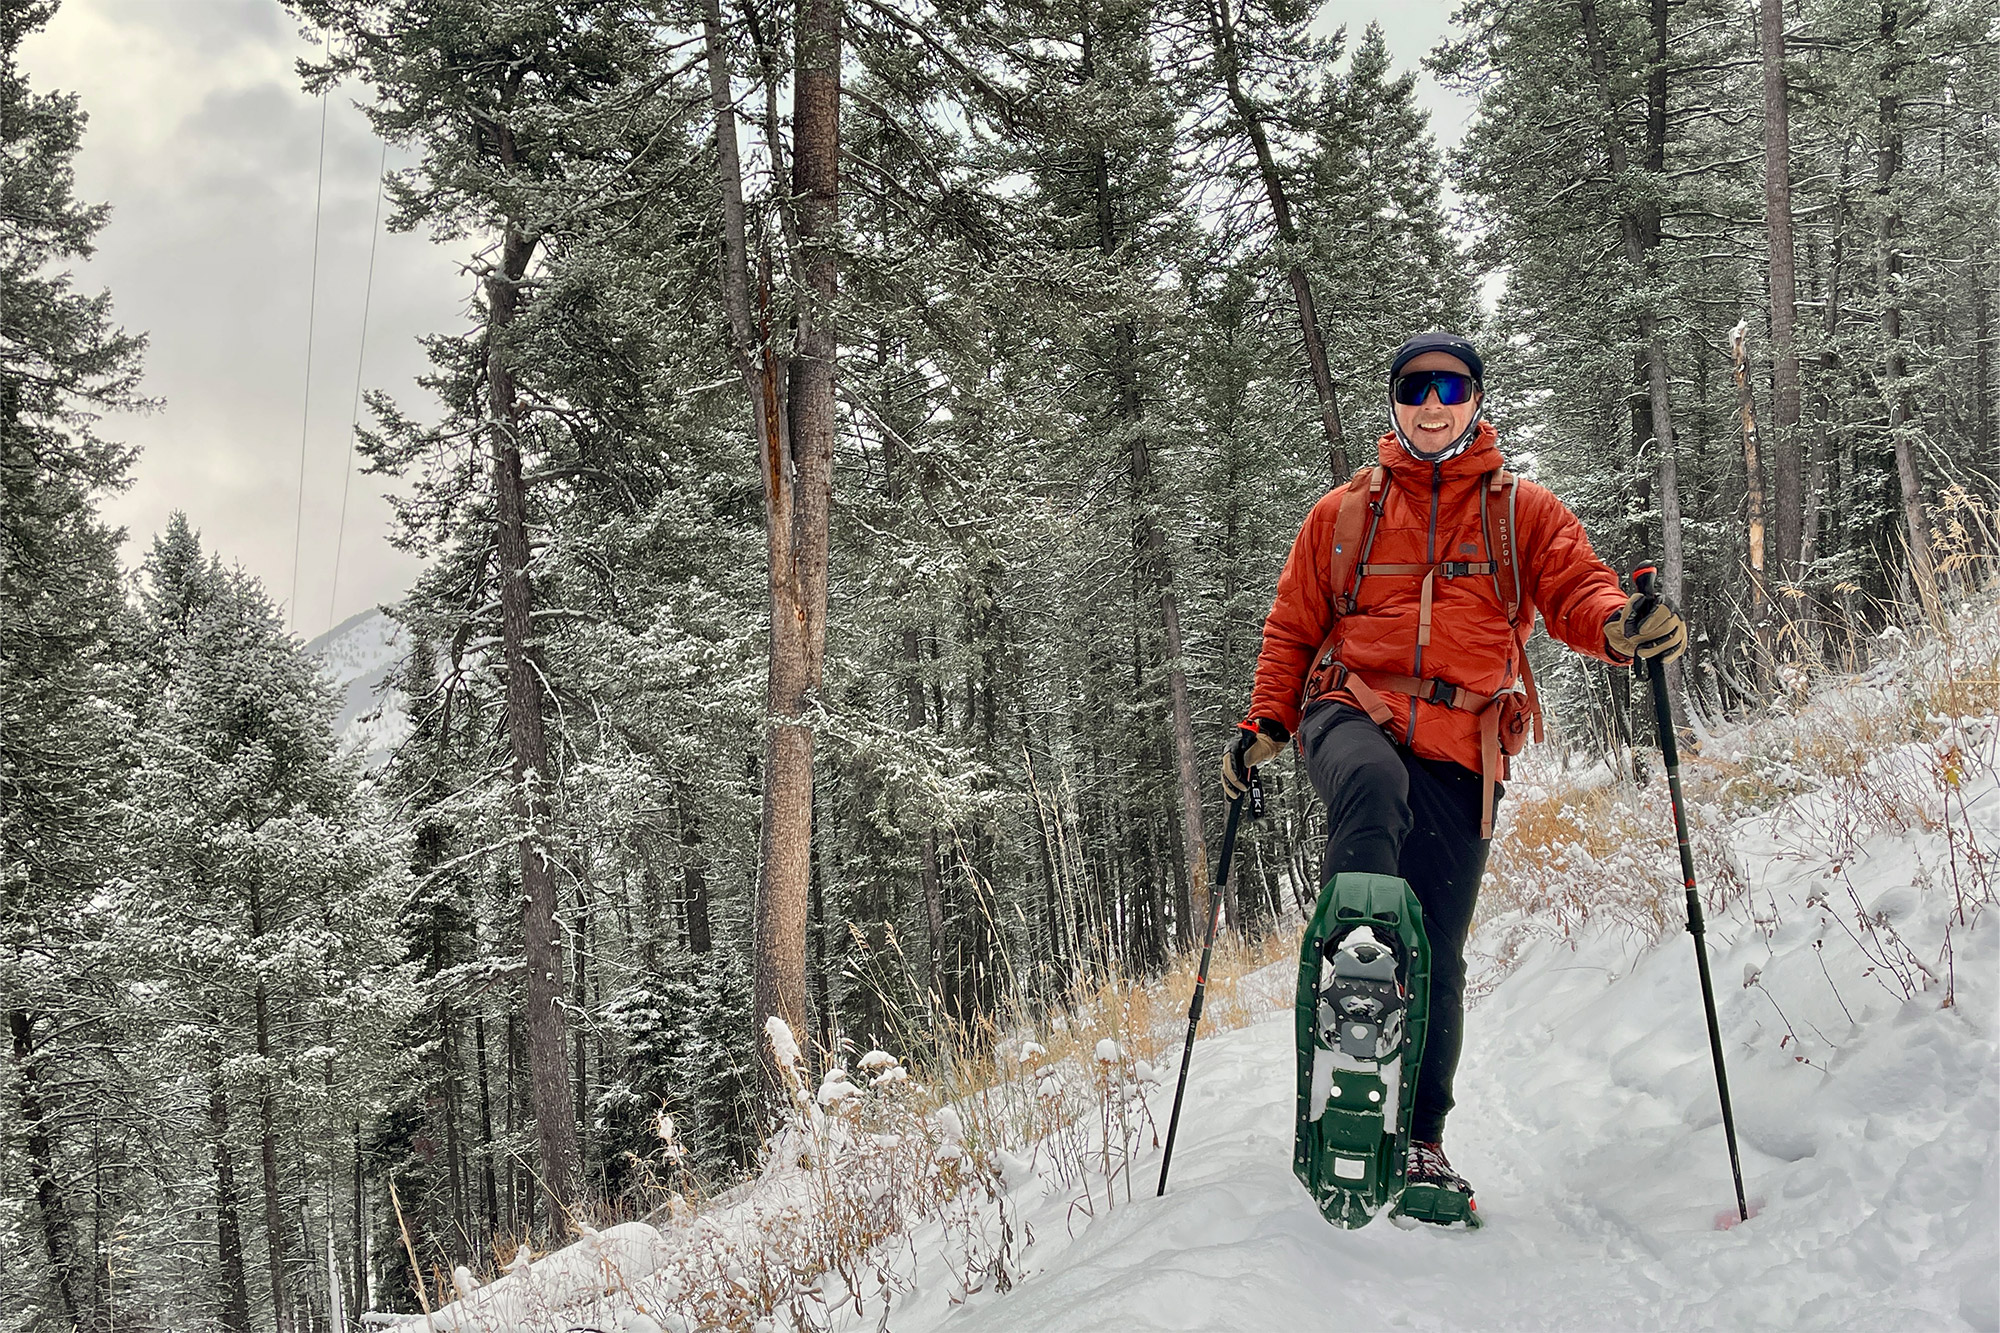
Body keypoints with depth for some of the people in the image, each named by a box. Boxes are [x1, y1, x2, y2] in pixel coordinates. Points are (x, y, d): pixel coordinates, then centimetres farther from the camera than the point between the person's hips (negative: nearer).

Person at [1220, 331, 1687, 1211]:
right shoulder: (1344, 513, 17)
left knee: (1436, 955, -2)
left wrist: (1621, 625, -23)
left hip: (1460, 749, 1)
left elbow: (1576, 589, 1)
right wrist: (1265, 725, 4)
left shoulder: (1525, 513, 16)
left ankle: (1418, 1136, 10)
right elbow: (1293, 629, 19)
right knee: (1375, 786, -40)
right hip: (1355, 714, 0)